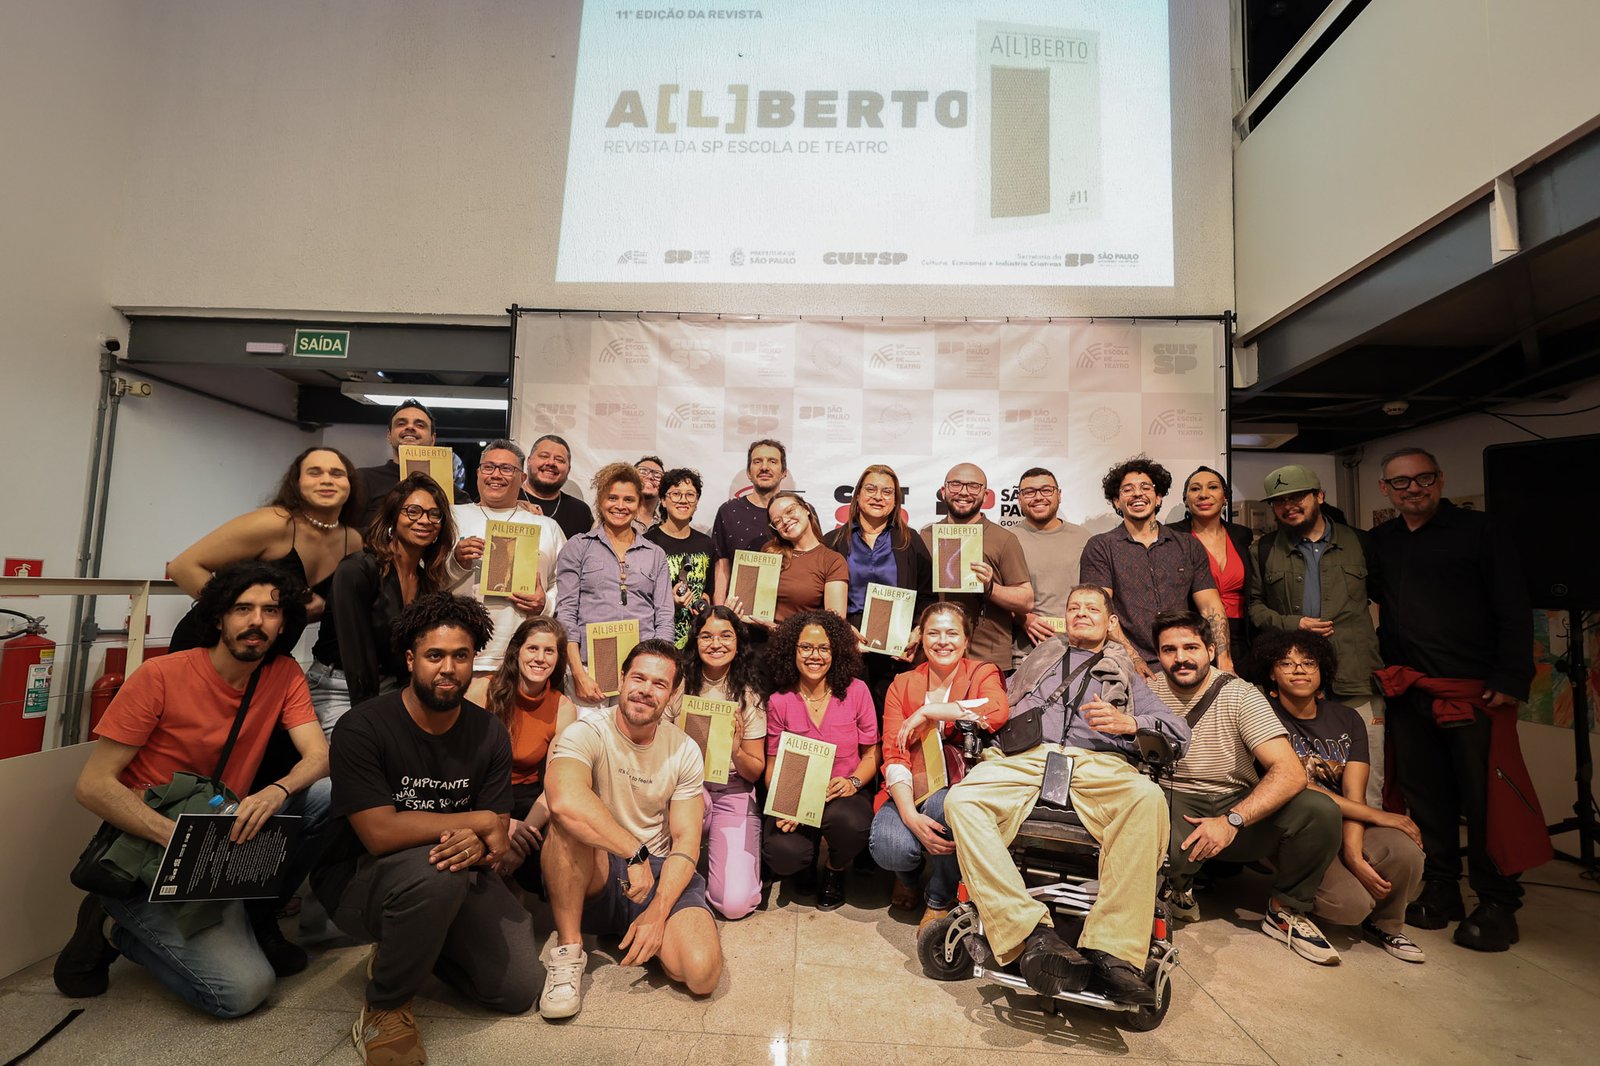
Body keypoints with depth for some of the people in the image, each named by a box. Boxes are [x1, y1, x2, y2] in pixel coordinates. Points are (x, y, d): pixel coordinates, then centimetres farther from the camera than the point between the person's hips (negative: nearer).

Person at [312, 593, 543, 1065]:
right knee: (432, 867, -37)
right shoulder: (363, 728, -20)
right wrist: (479, 820, -21)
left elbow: (498, 839, -5)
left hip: (452, 882, 4)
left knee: (520, 988, -5)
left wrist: (479, 845, -29)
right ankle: (383, 1008, -9)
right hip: (359, 881, -4)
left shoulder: (488, 732, -6)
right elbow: (381, 833, -27)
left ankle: (418, 944, 21)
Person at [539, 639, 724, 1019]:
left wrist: (657, 912, -19)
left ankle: (647, 932, 11)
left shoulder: (685, 751, -2)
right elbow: (564, 799, -36)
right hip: (593, 874, -3)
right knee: (568, 823, -35)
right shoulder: (588, 731, -14)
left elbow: (686, 841, -4)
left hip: (659, 872, 3)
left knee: (702, 972, -22)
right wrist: (635, 853, -32)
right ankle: (568, 950, -14)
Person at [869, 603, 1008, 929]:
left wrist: (928, 710, -18)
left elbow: (998, 711, -24)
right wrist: (910, 816, -21)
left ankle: (939, 901, -2)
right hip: (910, 790, 2)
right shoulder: (902, 685, 9)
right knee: (889, 846, -27)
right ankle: (909, 877, 16)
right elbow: (894, 755, -4)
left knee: (943, 805, -35)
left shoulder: (983, 674, 3)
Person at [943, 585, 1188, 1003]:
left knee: (1147, 799, -36)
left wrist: (1128, 723, -4)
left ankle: (1112, 949, -36)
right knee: (961, 800, -31)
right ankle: (1032, 933, -36)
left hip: (1098, 765, 0)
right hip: (1023, 759, 1)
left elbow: (1179, 730, 18)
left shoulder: (1124, 675, 31)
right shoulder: (1037, 658, 35)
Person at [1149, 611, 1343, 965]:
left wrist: (1232, 820, -30)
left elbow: (1291, 772, -19)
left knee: (1320, 811, -26)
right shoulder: (1150, 689, -3)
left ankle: (1285, 910, 3)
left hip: (1239, 803, 1)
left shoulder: (1240, 694, -9)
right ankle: (1178, 889, 4)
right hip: (1178, 804, -1)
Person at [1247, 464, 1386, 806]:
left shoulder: (1358, 542, 10)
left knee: (1366, 789, 3)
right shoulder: (1266, 549, 10)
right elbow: (1254, 604, 10)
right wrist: (1292, 623, -6)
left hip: (1358, 681, 0)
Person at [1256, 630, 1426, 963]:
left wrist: (1353, 850, -20)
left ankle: (1385, 926, 6)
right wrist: (1377, 815, -14)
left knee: (1405, 851, -26)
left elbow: (1353, 793, -5)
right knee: (1351, 903, -27)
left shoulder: (1347, 719, 6)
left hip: (1345, 824, 5)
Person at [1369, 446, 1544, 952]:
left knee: (1485, 797, 0)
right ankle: (1440, 891, 23)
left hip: (1474, 689, -4)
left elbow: (1515, 609, -4)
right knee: (1425, 793, 10)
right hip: (1407, 692, 4)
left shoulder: (1474, 530, 0)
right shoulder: (1379, 542, 12)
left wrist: (1511, 679, -11)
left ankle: (1497, 905, 15)